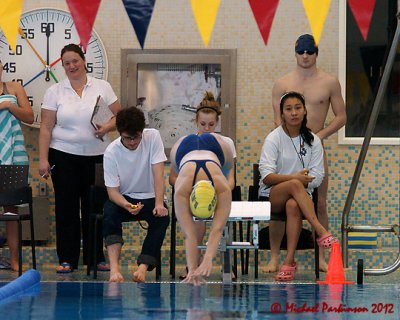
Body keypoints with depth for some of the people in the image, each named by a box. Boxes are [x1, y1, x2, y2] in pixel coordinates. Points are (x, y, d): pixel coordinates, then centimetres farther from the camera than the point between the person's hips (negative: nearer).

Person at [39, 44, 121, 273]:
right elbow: (46, 128, 2)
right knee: (66, 207, -2)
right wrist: (43, 159, -5)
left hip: (96, 156, 0)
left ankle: (96, 257, 11)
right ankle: (67, 260, 4)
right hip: (64, 156, 0)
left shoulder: (102, 87, 5)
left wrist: (106, 127, -14)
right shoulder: (55, 92, 4)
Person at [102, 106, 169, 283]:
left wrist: (159, 204, -29)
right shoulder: (111, 152, -14)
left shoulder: (153, 137, -12)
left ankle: (143, 267, -35)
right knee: (109, 211, -32)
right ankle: (114, 268, -42)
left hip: (150, 197, 0)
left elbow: (158, 172, -17)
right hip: (124, 198, 0)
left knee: (162, 217, -31)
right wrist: (126, 205, -38)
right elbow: (112, 190, -16)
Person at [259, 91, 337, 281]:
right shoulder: (274, 139, 1)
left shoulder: (313, 141, 8)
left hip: (299, 197, 1)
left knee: (293, 205, -36)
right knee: (295, 185, -35)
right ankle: (321, 232, -45)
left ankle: (289, 261, -40)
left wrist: (294, 179, -11)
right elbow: (267, 177, -11)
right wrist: (294, 177, -25)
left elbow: (316, 178, 0)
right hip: (271, 197, -1)